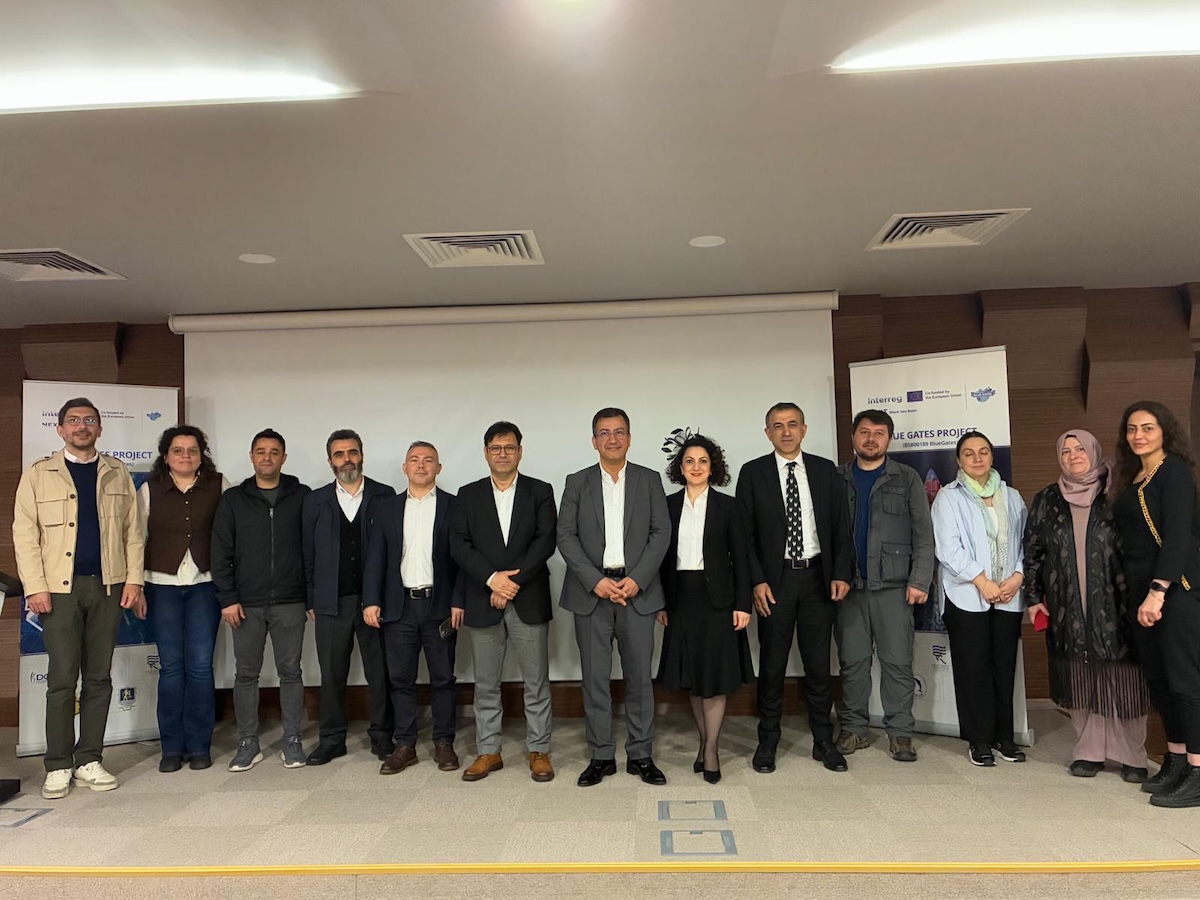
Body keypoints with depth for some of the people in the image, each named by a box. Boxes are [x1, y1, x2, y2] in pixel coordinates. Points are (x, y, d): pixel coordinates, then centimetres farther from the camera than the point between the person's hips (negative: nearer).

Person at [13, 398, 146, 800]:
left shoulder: (118, 474, 10)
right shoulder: (38, 474, 5)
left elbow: (132, 531, 7)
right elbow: (25, 533, 0)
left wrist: (134, 580, -1)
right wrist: (35, 586, -9)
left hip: (108, 586, 2)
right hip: (60, 587, -2)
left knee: (99, 677, 6)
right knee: (62, 678, 0)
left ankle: (89, 760, 15)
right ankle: (58, 766, 9)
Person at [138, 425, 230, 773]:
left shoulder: (218, 486, 2)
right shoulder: (149, 490, 5)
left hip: (205, 584, -1)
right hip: (163, 585, 1)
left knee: (200, 664, -1)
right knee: (170, 665, 3)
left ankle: (199, 745, 11)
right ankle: (172, 747, 15)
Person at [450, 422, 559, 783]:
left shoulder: (540, 491, 5)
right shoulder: (469, 494, 9)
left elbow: (546, 541, -5)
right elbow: (459, 544, 0)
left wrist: (514, 581, -14)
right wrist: (492, 578, -13)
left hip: (529, 600, -1)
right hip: (482, 601, 2)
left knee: (536, 682, 5)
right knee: (486, 683, 10)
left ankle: (539, 751, 17)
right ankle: (488, 751, 22)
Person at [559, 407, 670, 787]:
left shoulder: (649, 480, 7)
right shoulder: (577, 482, 7)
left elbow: (661, 533, 1)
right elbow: (565, 536, 0)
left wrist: (637, 579, -10)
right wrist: (596, 581, -11)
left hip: (637, 590, 0)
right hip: (591, 590, 0)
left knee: (639, 675, 5)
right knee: (595, 677, 4)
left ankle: (641, 755, 17)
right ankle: (601, 756, 16)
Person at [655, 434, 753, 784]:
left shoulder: (727, 506, 0)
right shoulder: (668, 506, 5)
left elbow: (740, 557, -2)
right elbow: (663, 556, 7)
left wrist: (743, 604, -8)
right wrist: (660, 603, 3)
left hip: (716, 598, -2)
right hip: (681, 599, 3)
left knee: (715, 676, 0)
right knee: (692, 679, 10)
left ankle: (710, 750, 10)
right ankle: (704, 742, 23)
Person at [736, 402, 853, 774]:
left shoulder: (825, 470, 6)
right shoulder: (753, 473, 0)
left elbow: (841, 527, 6)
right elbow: (745, 532, -2)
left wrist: (842, 573, -3)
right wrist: (757, 580, -9)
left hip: (817, 577, 2)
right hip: (775, 579, -2)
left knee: (819, 663, 9)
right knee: (772, 665, 6)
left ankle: (824, 742, 22)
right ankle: (767, 742, 18)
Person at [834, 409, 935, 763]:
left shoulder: (907, 479, 6)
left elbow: (923, 534, 2)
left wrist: (919, 581, -6)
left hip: (893, 585, -1)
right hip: (849, 586, 1)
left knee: (898, 661, 2)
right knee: (852, 661, 7)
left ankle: (900, 733, 13)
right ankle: (853, 729, 17)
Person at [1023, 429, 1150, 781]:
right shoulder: (1046, 501, 9)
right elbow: (1032, 551, 10)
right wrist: (1034, 597, 5)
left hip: (1114, 605, -1)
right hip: (1069, 608, 2)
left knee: (1122, 679, 1)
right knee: (1080, 681, 4)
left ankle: (1131, 754, 13)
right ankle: (1089, 751, 13)